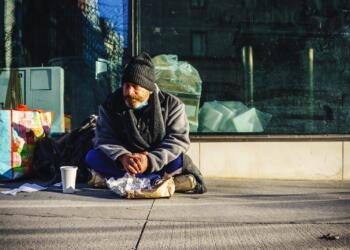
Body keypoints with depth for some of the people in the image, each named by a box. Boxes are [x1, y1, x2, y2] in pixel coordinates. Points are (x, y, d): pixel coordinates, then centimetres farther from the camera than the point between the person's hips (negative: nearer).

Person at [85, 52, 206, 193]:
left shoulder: (171, 105, -7)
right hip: (123, 163, 3)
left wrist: (150, 160, -32)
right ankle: (160, 181, -33)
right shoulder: (110, 106, -2)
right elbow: (104, 139, -10)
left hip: (158, 163, -2)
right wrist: (122, 156, -33)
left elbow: (179, 139, -16)